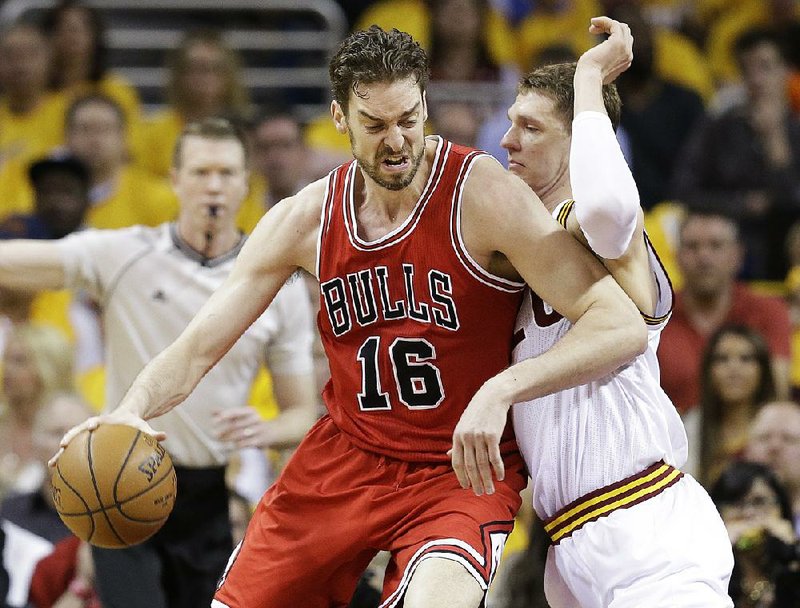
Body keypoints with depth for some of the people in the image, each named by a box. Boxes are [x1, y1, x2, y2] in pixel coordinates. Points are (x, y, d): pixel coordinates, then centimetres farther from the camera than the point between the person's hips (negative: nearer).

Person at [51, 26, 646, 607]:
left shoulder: (483, 195, -17)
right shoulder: (306, 218, -2)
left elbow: (623, 327, -24)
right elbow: (198, 346, 2)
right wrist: (131, 412, -19)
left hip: (462, 473, -5)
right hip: (346, 454, 5)